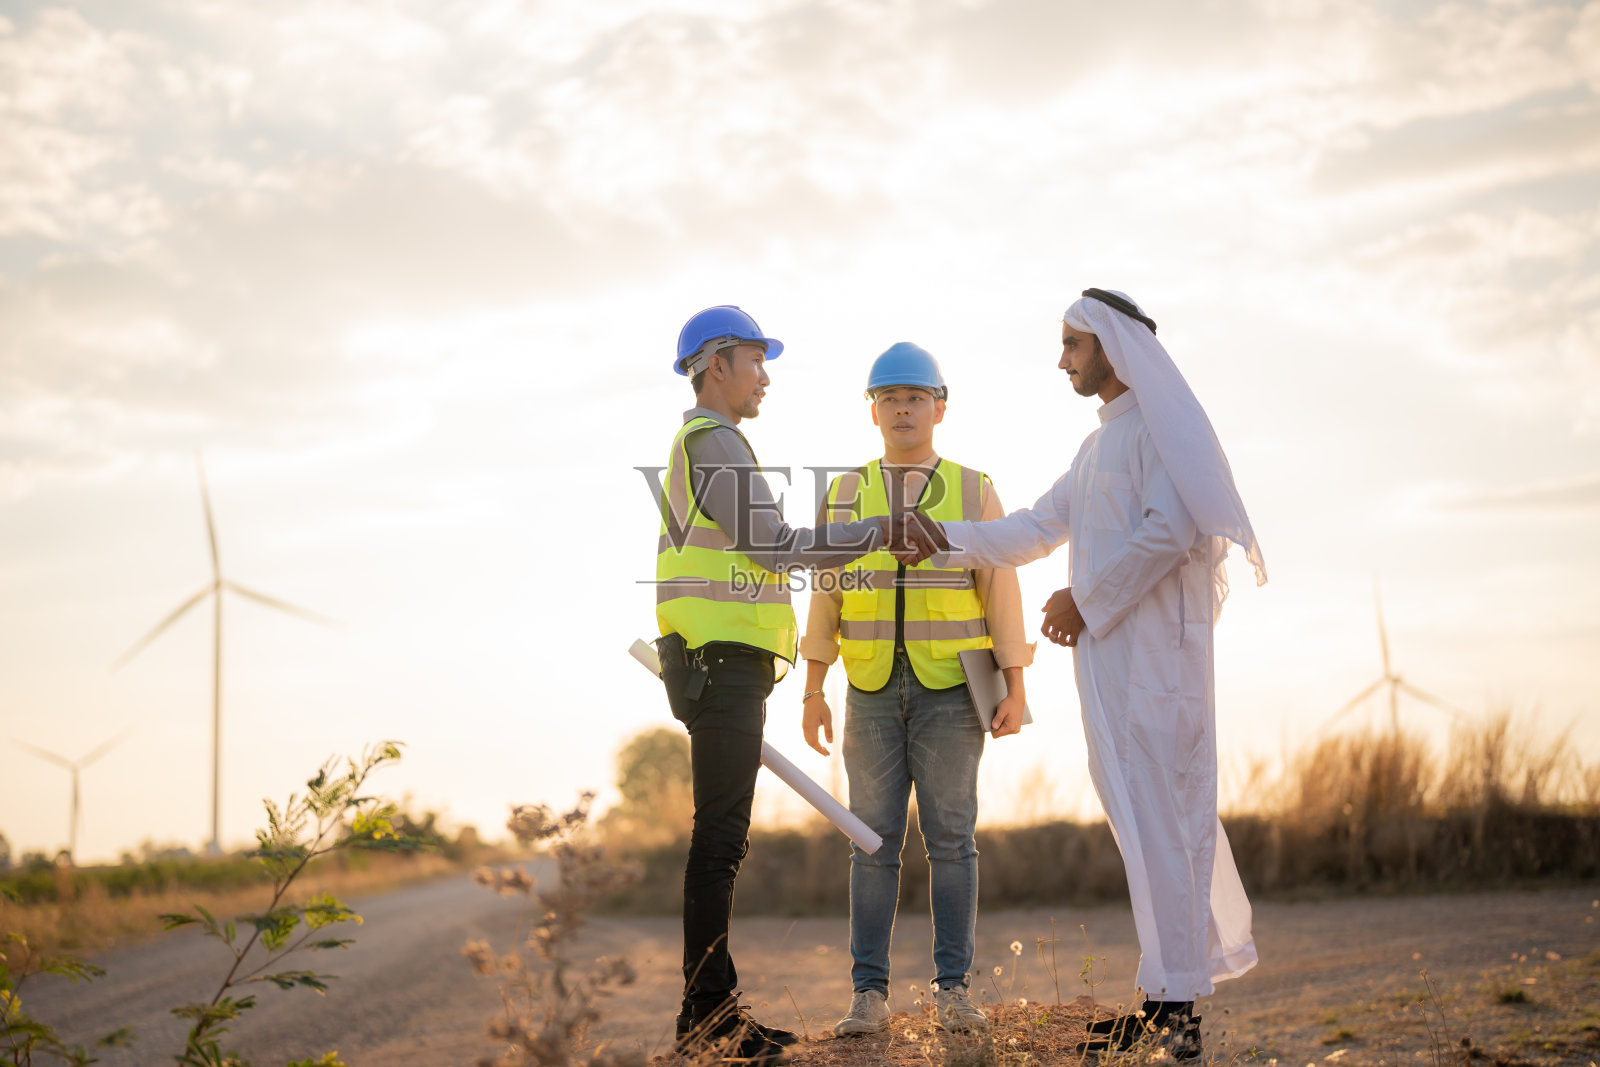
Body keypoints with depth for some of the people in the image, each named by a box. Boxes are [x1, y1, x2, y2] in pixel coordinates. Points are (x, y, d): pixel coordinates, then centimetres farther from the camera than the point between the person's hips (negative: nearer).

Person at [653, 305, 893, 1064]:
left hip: (713, 664, 11)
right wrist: (877, 534, -9)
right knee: (721, 836, -10)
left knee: (721, 837, 10)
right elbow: (774, 545, -15)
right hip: (724, 661, -11)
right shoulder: (713, 442, -9)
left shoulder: (693, 447, 24)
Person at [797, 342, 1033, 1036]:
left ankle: (953, 991, 4)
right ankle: (869, 997, 2)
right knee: (875, 842, -1)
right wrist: (813, 694, 0)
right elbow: (825, 597, 6)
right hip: (873, 693, 1)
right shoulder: (846, 496, 8)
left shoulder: (973, 492, 4)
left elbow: (1002, 594, 0)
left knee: (951, 840, -2)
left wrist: (1015, 691, -8)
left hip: (951, 692, -1)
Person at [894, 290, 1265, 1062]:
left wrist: (1086, 599, -13)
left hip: (1155, 642, -9)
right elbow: (1037, 530, 24)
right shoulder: (1101, 443, 24)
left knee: (1154, 815, -11)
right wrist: (946, 541, 13)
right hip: (1110, 647, 9)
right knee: (1141, 811, 8)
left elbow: (1171, 527, -18)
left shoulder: (1160, 421, -5)